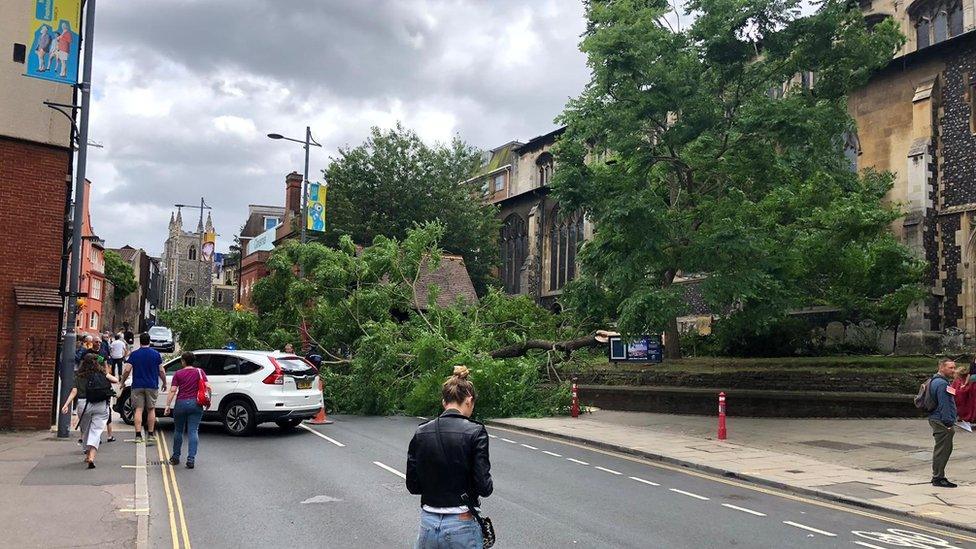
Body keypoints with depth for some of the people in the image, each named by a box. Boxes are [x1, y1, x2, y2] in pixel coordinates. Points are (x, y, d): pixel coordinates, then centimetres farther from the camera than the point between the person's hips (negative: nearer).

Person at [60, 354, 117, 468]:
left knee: (85, 431, 21)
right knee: (96, 432, -3)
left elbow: (74, 391, -2)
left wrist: (66, 404, -6)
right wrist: (106, 375, 19)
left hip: (83, 404, 2)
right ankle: (91, 457, -19)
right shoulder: (101, 375, 5)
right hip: (101, 405, -2)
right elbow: (115, 380, 5)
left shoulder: (79, 377, 8)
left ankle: (87, 454, 33)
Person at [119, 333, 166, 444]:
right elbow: (161, 371, 1)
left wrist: (122, 382, 9)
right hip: (152, 386, 1)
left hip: (137, 386, -1)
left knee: (138, 410, 0)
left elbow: (127, 370, -5)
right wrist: (164, 383, 13)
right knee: (151, 409, 10)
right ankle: (151, 434, 12)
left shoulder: (134, 354, -1)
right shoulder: (156, 354, 1)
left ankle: (138, 435, -7)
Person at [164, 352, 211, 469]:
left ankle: (175, 457, 26)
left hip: (181, 403, 0)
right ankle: (191, 459, -9)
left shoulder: (178, 374, 1)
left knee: (178, 431, 15)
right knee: (193, 432, -1)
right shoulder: (199, 372, 4)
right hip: (195, 404, 0)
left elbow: (172, 390, -5)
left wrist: (167, 405, -5)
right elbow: (208, 386, -5)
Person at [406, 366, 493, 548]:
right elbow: (484, 487, -13)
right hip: (462, 526, -4)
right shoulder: (475, 432, -11)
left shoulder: (421, 433, 1)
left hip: (428, 524, 4)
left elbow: (413, 485, 4)